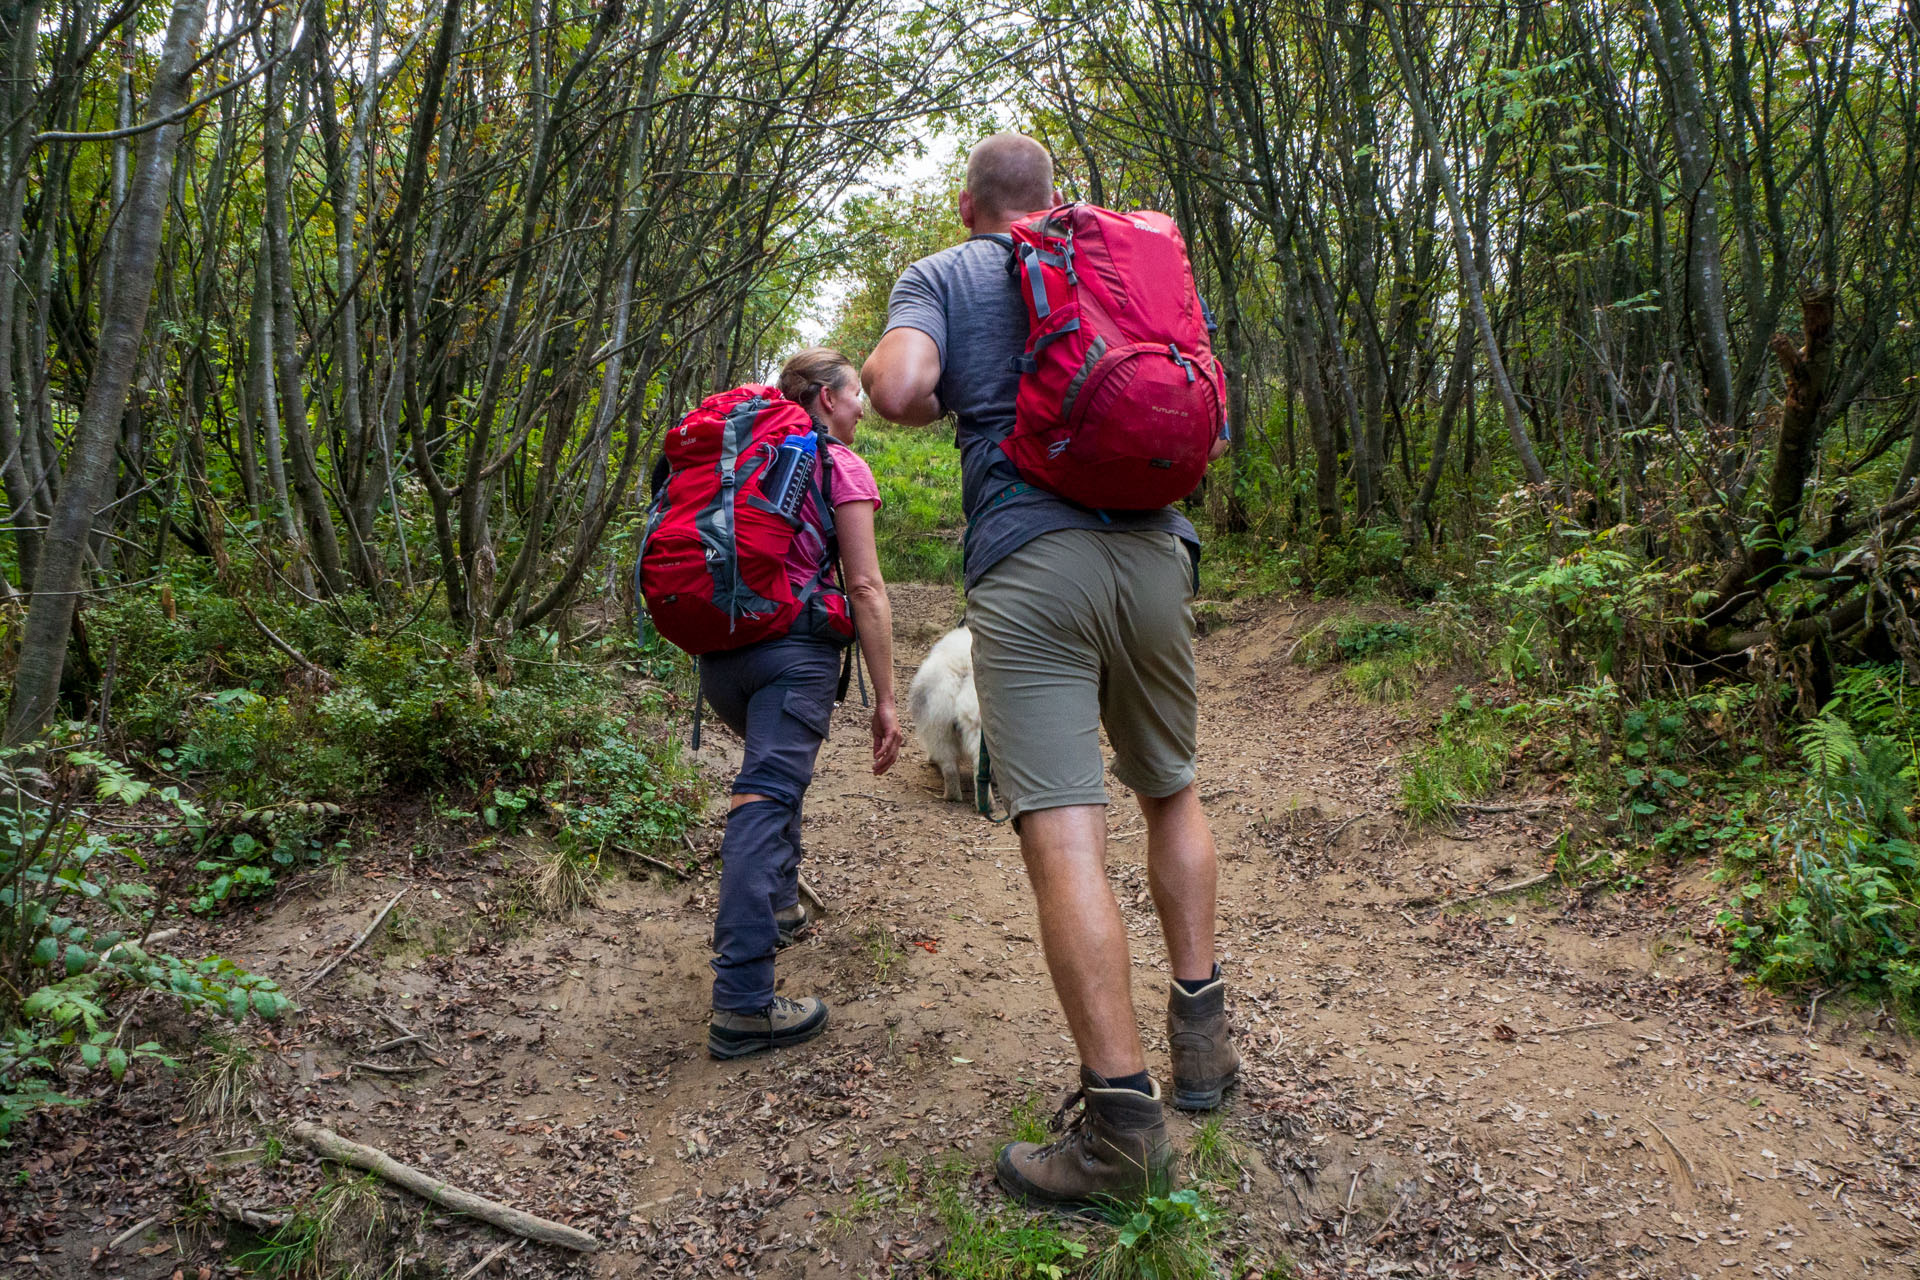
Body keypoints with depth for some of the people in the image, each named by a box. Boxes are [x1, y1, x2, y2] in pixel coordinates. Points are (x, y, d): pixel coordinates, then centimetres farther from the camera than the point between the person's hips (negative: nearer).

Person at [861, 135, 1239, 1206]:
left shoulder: (943, 275, 11)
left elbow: (898, 387, -9)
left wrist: (939, 407, 13)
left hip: (1026, 562, -4)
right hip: (1153, 553, 5)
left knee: (1064, 836, -9)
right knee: (1172, 792, 21)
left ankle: (1125, 1121, -11)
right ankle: (1202, 1037, 25)